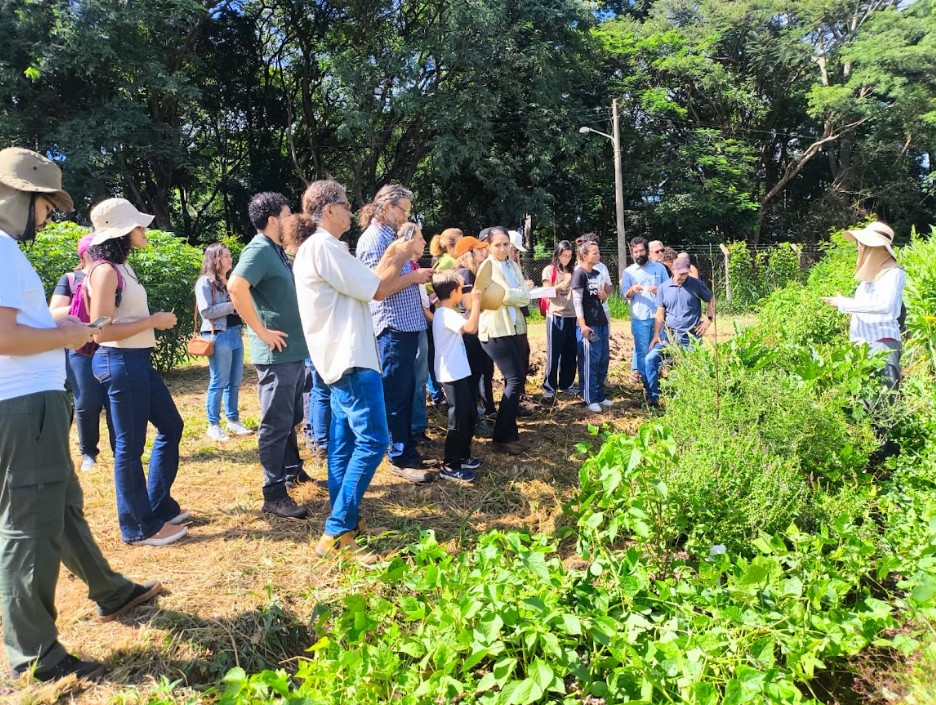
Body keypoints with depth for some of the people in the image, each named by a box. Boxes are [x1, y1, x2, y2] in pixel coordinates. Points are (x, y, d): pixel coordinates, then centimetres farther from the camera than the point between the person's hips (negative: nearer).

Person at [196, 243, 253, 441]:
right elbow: (206, 311, -15)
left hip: (235, 333, 8)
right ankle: (213, 425, 6)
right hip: (218, 335, -8)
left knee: (235, 381, 11)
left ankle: (233, 421, 21)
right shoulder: (205, 282, -6)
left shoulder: (230, 281, 17)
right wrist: (232, 305, -14)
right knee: (218, 382, -3)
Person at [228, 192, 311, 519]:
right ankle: (274, 495, 6)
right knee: (276, 424, -2)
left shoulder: (277, 251, 14)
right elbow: (236, 286, -30)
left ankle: (292, 470, 38)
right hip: (277, 354, -9)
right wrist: (261, 331, -24)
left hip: (295, 351, 9)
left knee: (291, 418, 21)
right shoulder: (259, 250, -15)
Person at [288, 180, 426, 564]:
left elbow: (364, 285, 20)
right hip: (350, 357, -11)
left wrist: (389, 257, 17)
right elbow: (378, 291, -14)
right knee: (372, 441, -10)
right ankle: (336, 534, -7)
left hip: (340, 357, 11)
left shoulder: (316, 248, 17)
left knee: (345, 440, 13)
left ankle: (343, 521, 22)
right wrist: (402, 257, 1)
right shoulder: (324, 247, -15)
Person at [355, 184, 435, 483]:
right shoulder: (374, 239, -12)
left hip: (407, 325, 10)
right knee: (397, 394, -2)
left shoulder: (389, 236, 18)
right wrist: (413, 276, -13)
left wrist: (417, 277, 6)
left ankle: (407, 446, 28)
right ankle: (401, 458, 6)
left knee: (406, 391, 17)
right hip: (394, 327, -10)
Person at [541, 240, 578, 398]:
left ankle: (567, 383, 20)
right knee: (554, 352, -1)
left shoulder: (573, 271, 13)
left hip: (572, 316, 4)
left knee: (571, 352, 7)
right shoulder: (549, 270, 1)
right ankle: (549, 387, 7)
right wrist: (563, 283, -15)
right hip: (556, 315, -4)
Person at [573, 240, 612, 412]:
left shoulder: (597, 273, 14)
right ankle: (590, 400, 5)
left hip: (601, 322, 8)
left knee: (603, 360, 12)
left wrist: (604, 295, 0)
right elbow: (577, 301, -14)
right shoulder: (579, 274, -9)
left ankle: (600, 396, 23)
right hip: (588, 324, -8)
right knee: (590, 361, -3)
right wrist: (583, 325, -20)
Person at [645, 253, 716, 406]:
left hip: (691, 336, -1)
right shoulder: (663, 287, 1)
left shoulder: (696, 284, -3)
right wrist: (656, 335, -4)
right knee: (651, 358, -12)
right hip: (669, 334, 2)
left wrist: (709, 319, -2)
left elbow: (711, 300, 10)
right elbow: (660, 313, 3)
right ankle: (653, 396, -5)